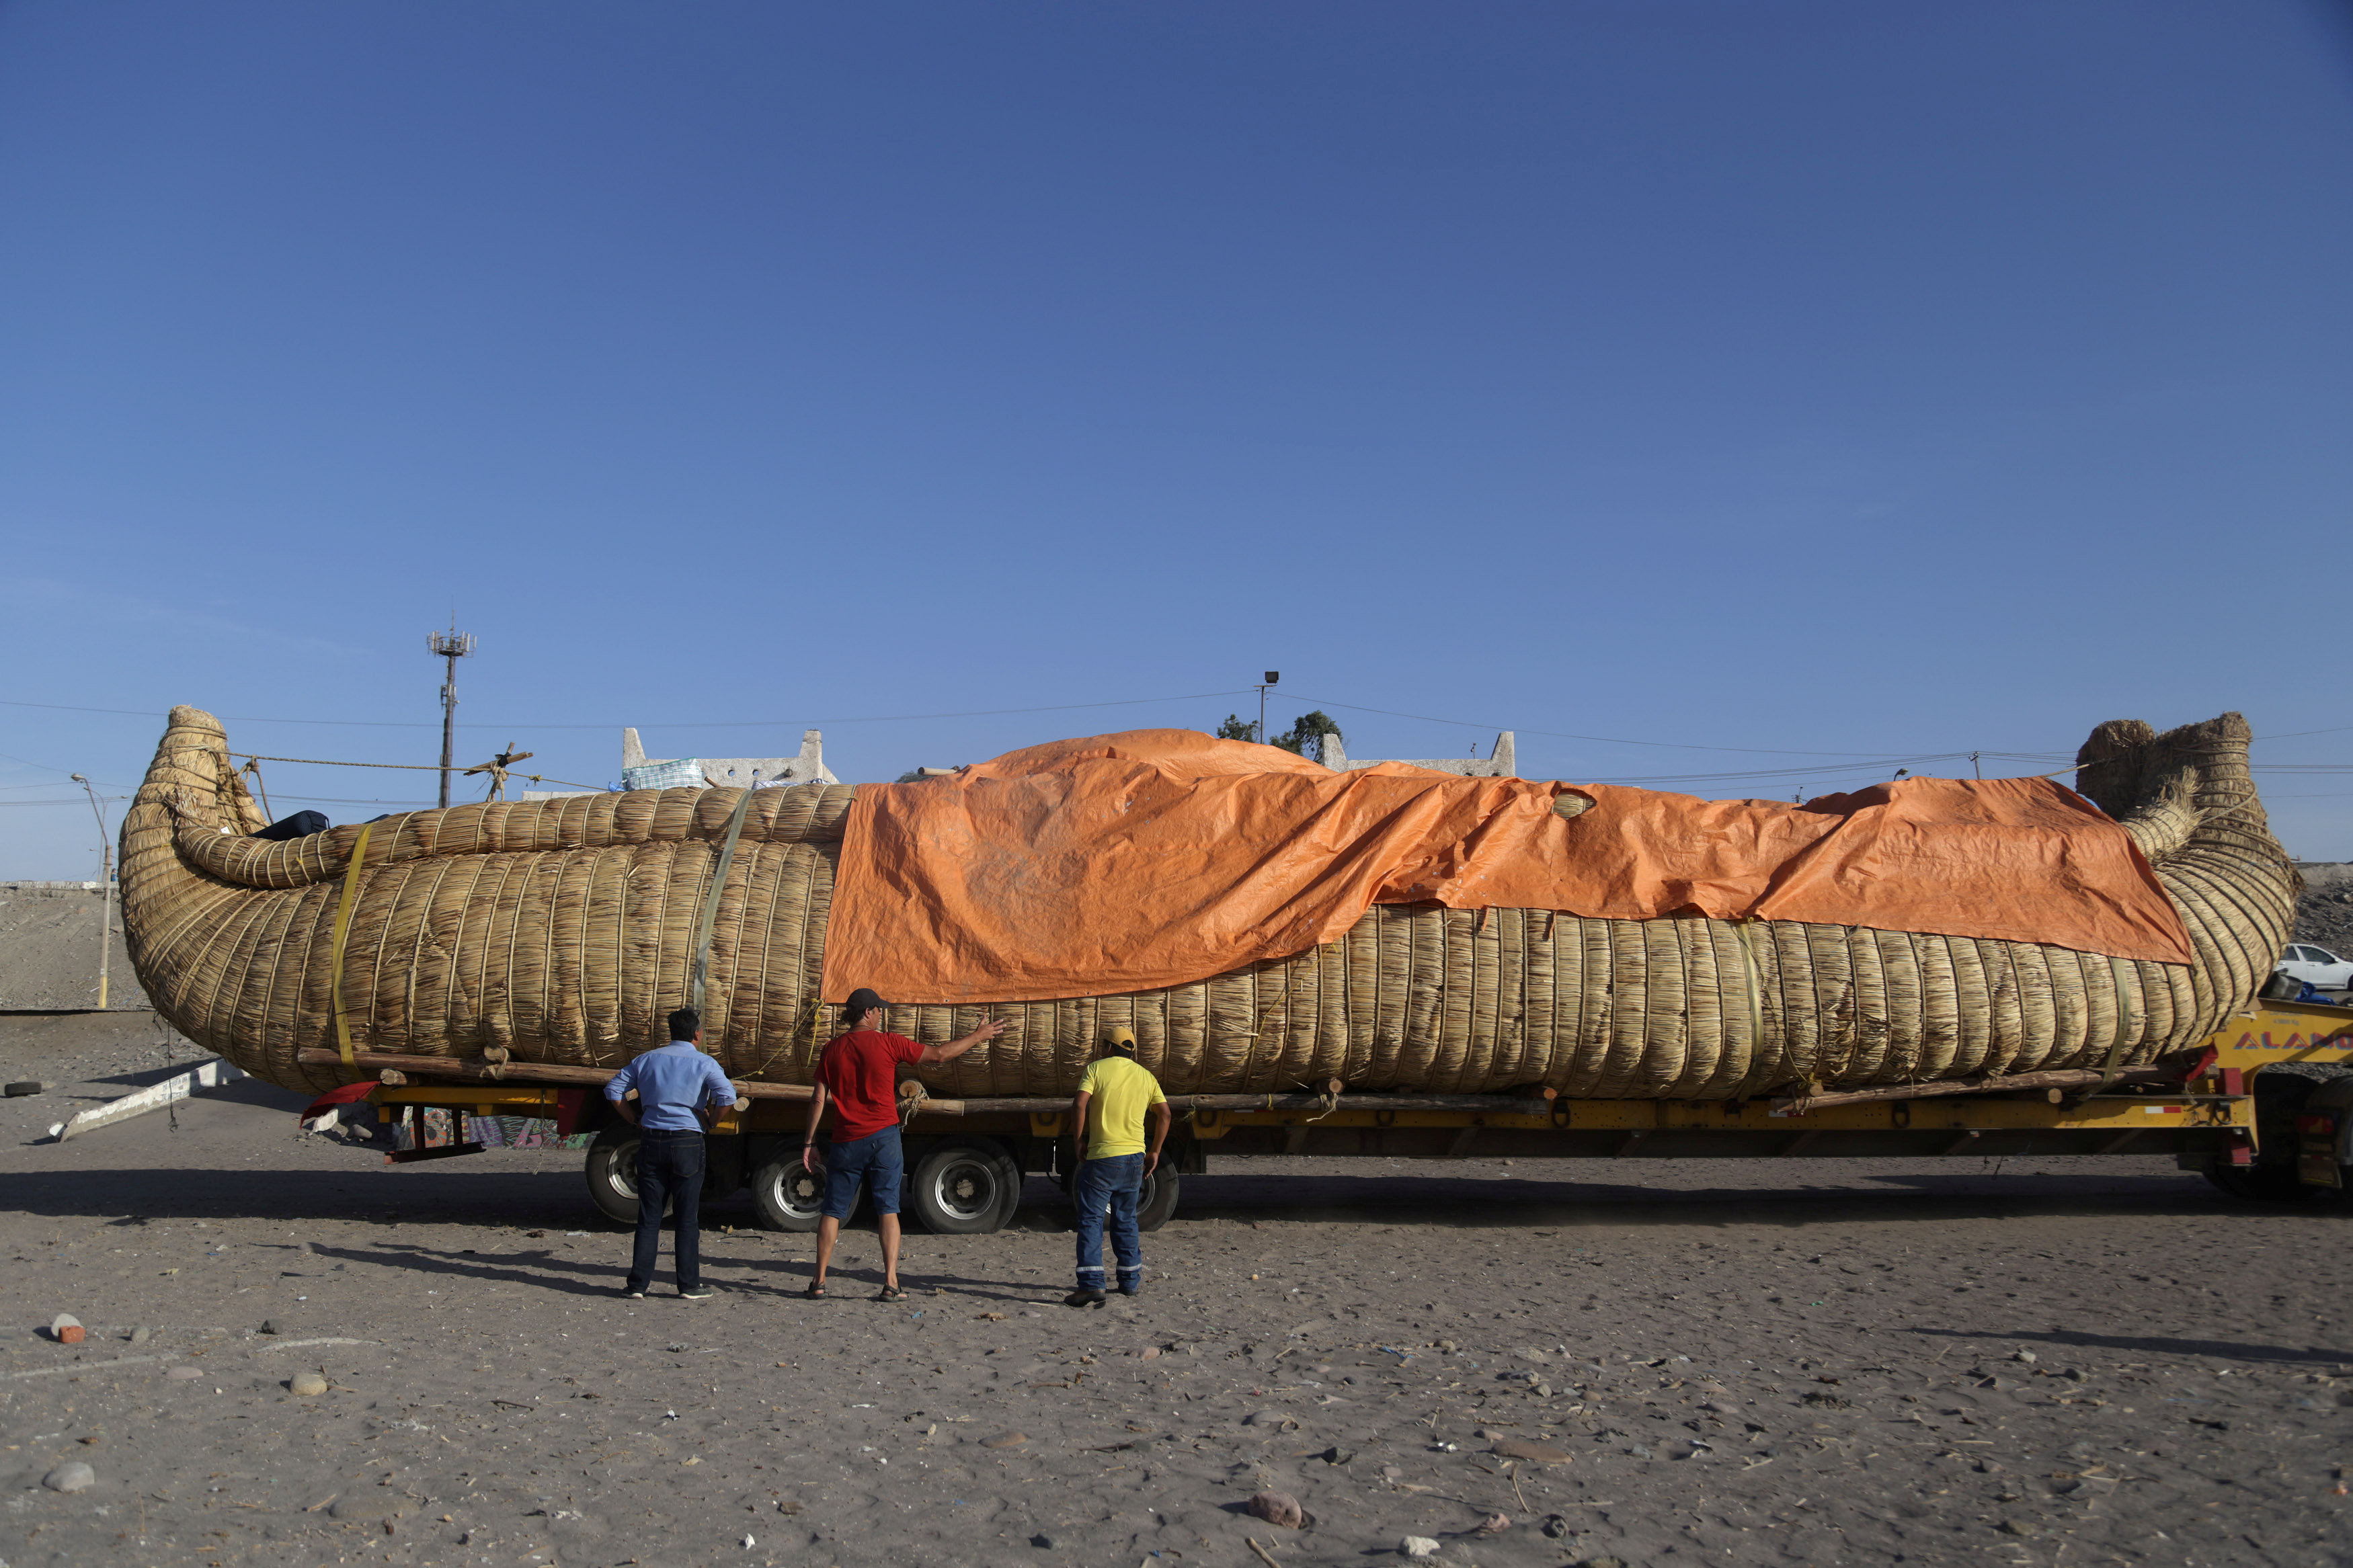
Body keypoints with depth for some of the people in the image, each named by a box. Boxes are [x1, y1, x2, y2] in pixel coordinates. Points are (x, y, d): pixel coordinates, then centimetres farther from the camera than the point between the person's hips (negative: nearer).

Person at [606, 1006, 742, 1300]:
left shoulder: (648, 1059, 10)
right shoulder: (703, 1063, -3)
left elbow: (613, 1089, 12)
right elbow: (727, 1094, -18)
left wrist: (635, 1119, 15)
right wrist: (710, 1121, -2)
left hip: (651, 1141, 3)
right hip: (687, 1142, -3)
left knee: (648, 1217, 9)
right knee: (688, 1217, 4)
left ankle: (638, 1284, 10)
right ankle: (690, 1284, 8)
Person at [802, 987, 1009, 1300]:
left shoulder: (833, 1048, 4)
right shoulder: (888, 1043, -5)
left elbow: (819, 1100, 5)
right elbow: (940, 1054, -1)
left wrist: (810, 1142, 11)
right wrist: (979, 1036, 9)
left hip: (846, 1141, 2)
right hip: (883, 1136, -2)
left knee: (833, 1210, 10)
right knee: (888, 1209, 0)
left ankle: (819, 1281, 12)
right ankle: (891, 1283, -4)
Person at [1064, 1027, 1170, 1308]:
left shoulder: (1097, 1068, -1)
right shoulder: (1145, 1076, 12)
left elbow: (1080, 1105, -13)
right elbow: (1164, 1113, 8)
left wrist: (1078, 1138, -2)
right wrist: (1155, 1152, 13)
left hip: (1102, 1158, -5)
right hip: (1134, 1158, 5)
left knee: (1090, 1221, -3)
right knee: (1126, 1220, 17)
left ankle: (1091, 1285, -13)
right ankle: (1131, 1282, 19)